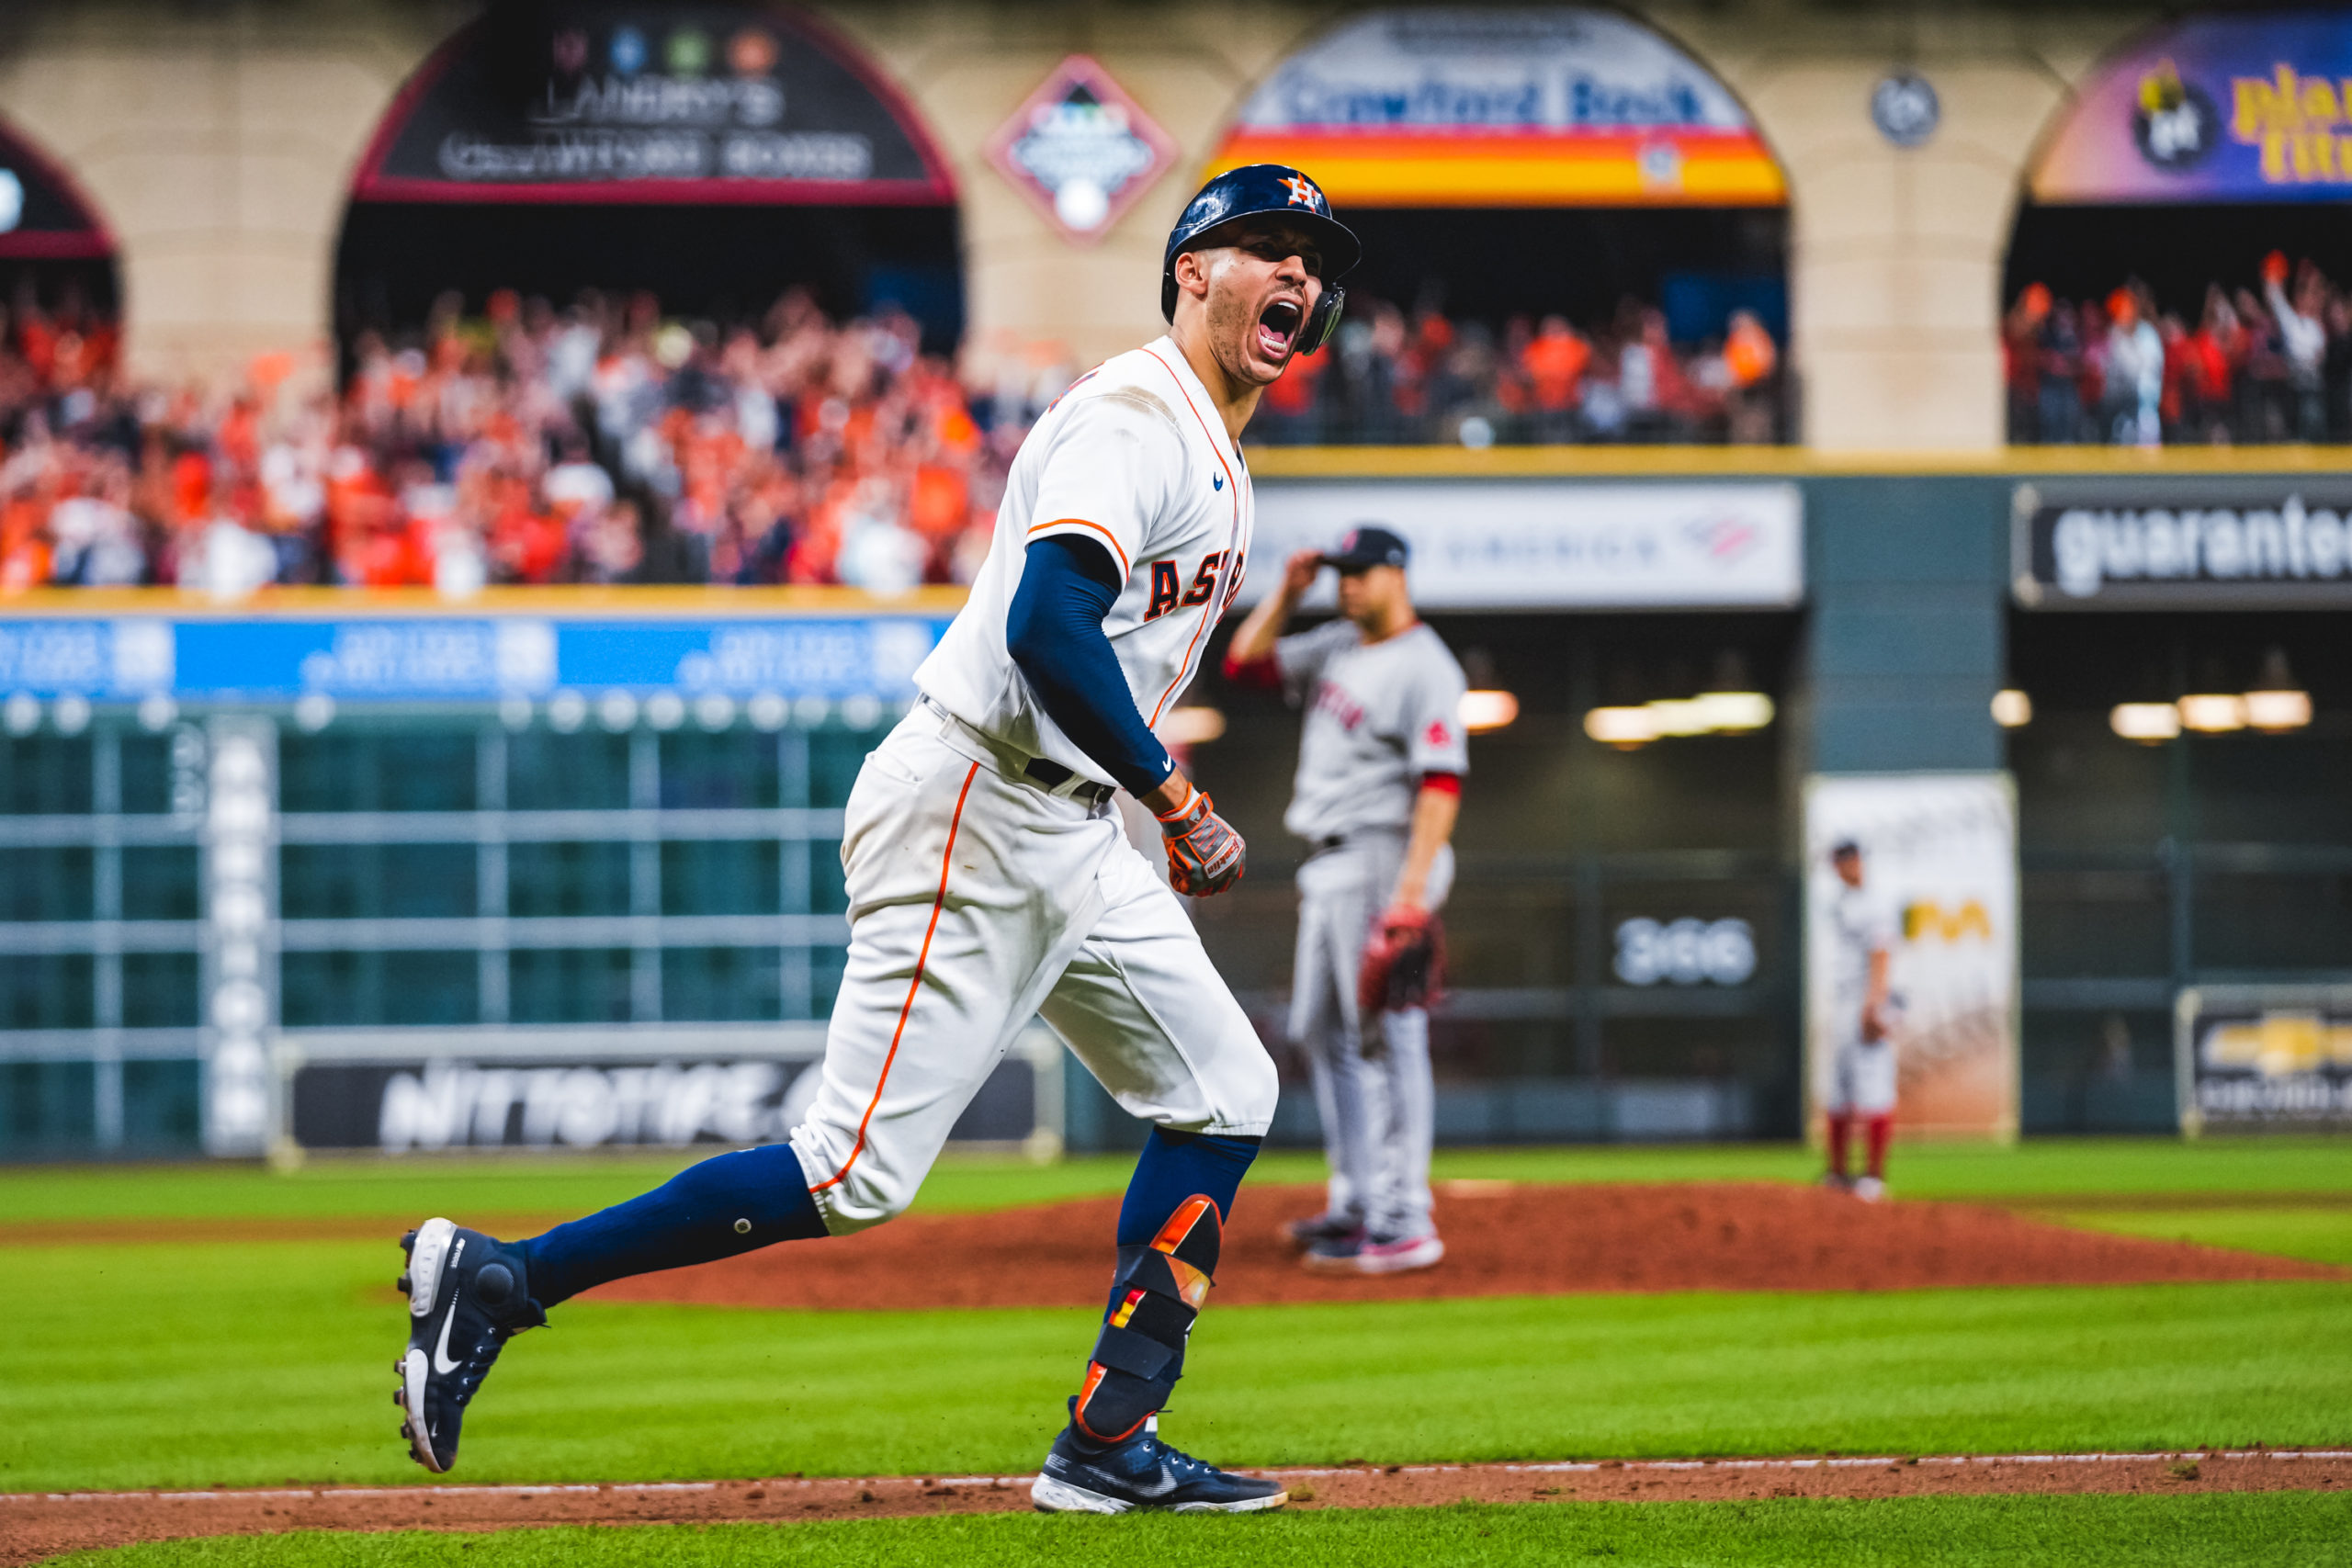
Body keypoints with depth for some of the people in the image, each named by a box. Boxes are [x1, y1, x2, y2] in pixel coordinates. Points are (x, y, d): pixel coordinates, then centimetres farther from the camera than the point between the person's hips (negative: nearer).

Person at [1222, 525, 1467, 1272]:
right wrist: (1287, 593, 10)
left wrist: (1411, 894, -27)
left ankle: (1403, 1225, -12)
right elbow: (1244, 663, 23)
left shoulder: (1423, 666, -12)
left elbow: (1440, 786, -20)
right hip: (1328, 868, 10)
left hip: (1384, 862, -10)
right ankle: (1356, 1204, 22)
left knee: (1387, 1038, -11)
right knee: (1322, 1032, 15)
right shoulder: (1336, 648, 15)